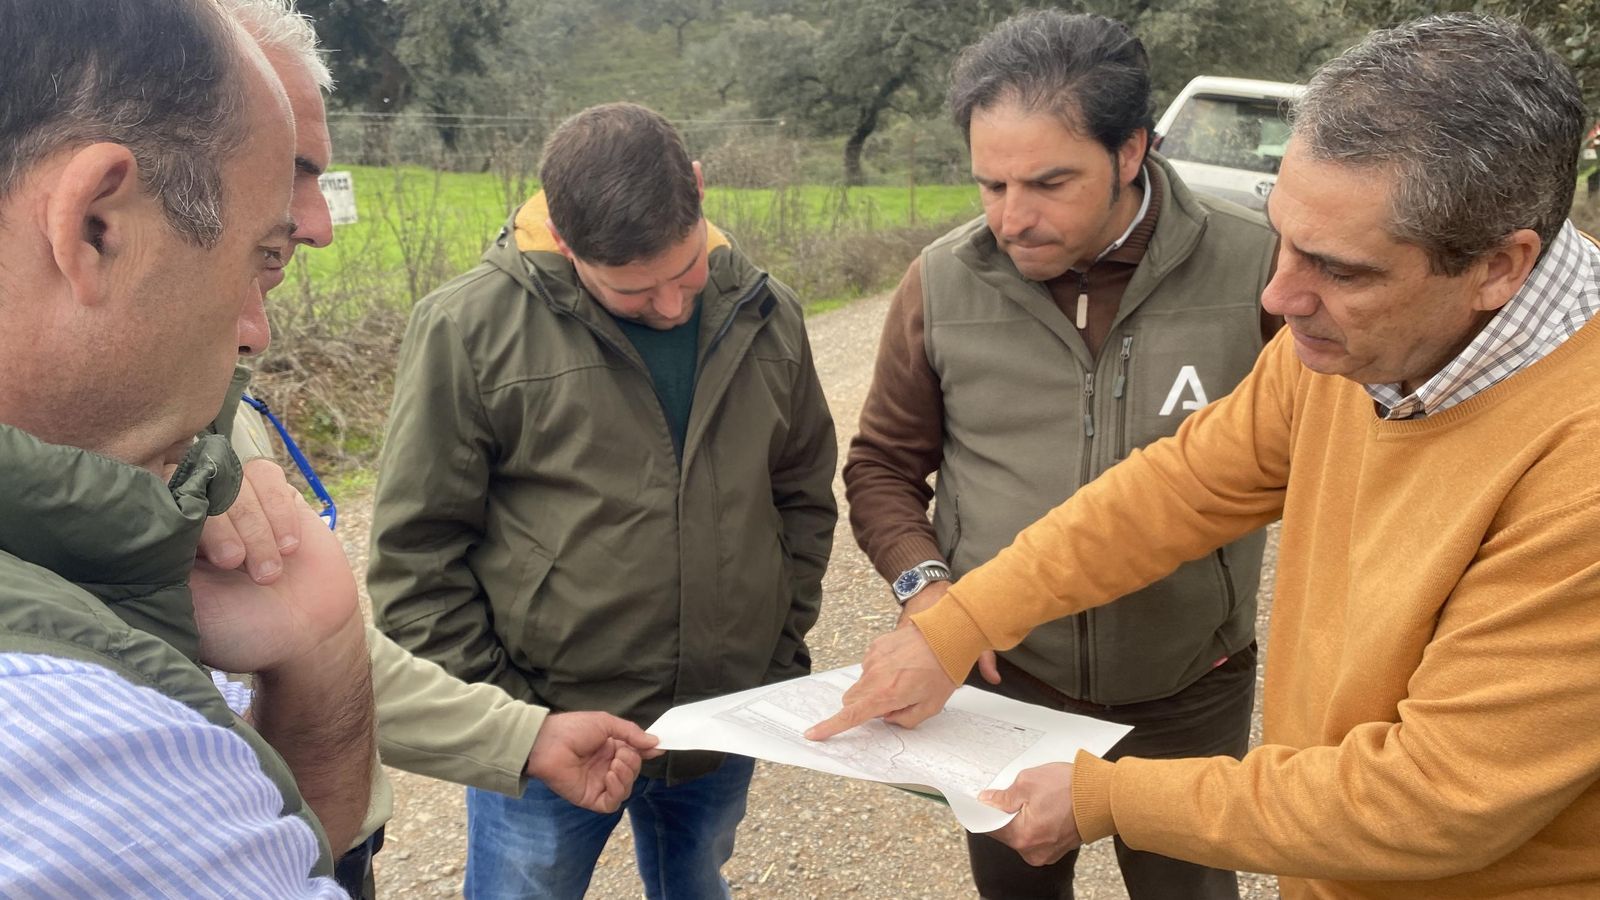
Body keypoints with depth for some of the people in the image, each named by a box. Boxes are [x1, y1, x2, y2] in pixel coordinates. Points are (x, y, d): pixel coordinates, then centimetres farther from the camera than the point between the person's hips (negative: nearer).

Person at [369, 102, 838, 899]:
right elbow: (418, 552, -9)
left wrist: (783, 658, 5)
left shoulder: (765, 316, -1)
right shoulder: (470, 327, -13)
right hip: (550, 742, -3)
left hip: (726, 732, 4)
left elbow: (803, 498, 10)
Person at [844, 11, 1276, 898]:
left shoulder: (1253, 267, -13)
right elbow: (882, 465, 2)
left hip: (1190, 693, -1)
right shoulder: (942, 283, -9)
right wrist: (922, 582, -13)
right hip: (1002, 678, 2)